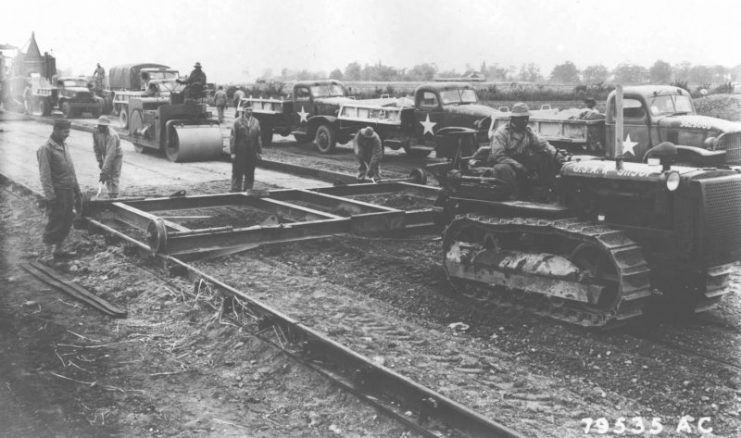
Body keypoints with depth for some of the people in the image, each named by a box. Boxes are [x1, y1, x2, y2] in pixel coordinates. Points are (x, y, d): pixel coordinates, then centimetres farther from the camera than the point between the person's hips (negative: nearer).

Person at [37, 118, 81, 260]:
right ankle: (48, 252, 6)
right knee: (55, 221, -3)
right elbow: (44, 175, -16)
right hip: (57, 191, -8)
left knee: (67, 221, 11)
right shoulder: (46, 149, -12)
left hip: (69, 191, 8)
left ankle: (58, 248, 23)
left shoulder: (64, 146, 13)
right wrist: (50, 195, -20)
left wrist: (76, 189, 18)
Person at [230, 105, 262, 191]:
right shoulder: (237, 122, -2)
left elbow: (259, 138, 9)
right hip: (239, 154, -3)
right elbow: (233, 138, -3)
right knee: (237, 174, 1)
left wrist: (259, 151, 5)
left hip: (252, 154, 3)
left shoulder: (256, 122, 9)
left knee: (250, 175, 8)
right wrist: (232, 152, -8)